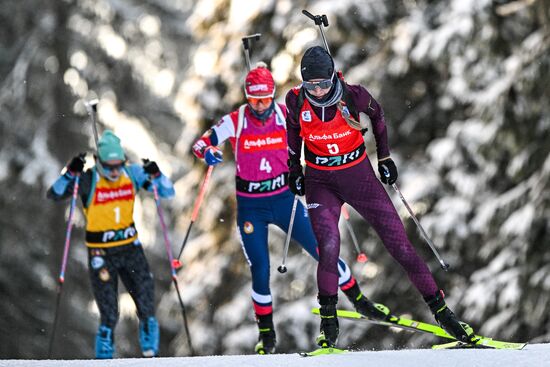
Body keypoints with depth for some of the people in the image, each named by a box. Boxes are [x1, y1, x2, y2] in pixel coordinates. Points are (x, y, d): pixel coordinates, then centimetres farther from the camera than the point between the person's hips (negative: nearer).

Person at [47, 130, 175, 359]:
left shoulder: (133, 174, -4)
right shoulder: (88, 180, -13)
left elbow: (168, 192, 1)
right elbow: (54, 194, -20)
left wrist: (155, 175, -17)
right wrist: (71, 173, -32)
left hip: (131, 248, 3)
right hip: (101, 253, -3)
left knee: (147, 306, 2)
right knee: (109, 314, -6)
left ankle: (151, 353, 20)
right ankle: (104, 358, 10)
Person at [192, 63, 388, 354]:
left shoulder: (286, 116, -8)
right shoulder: (235, 122, -12)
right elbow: (202, 143, -9)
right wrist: (207, 152, -31)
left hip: (284, 199, 1)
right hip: (250, 207, -1)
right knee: (260, 271, -4)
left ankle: (358, 300, 18)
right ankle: (266, 334, 13)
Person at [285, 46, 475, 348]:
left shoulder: (352, 96, -19)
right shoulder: (296, 100, -15)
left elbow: (377, 115, 3)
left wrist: (384, 157, 8)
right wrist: (294, 171, 10)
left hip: (359, 175, 0)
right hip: (320, 182, 0)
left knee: (399, 244, -2)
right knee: (328, 246, -22)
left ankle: (440, 309, 9)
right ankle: (328, 320, -4)